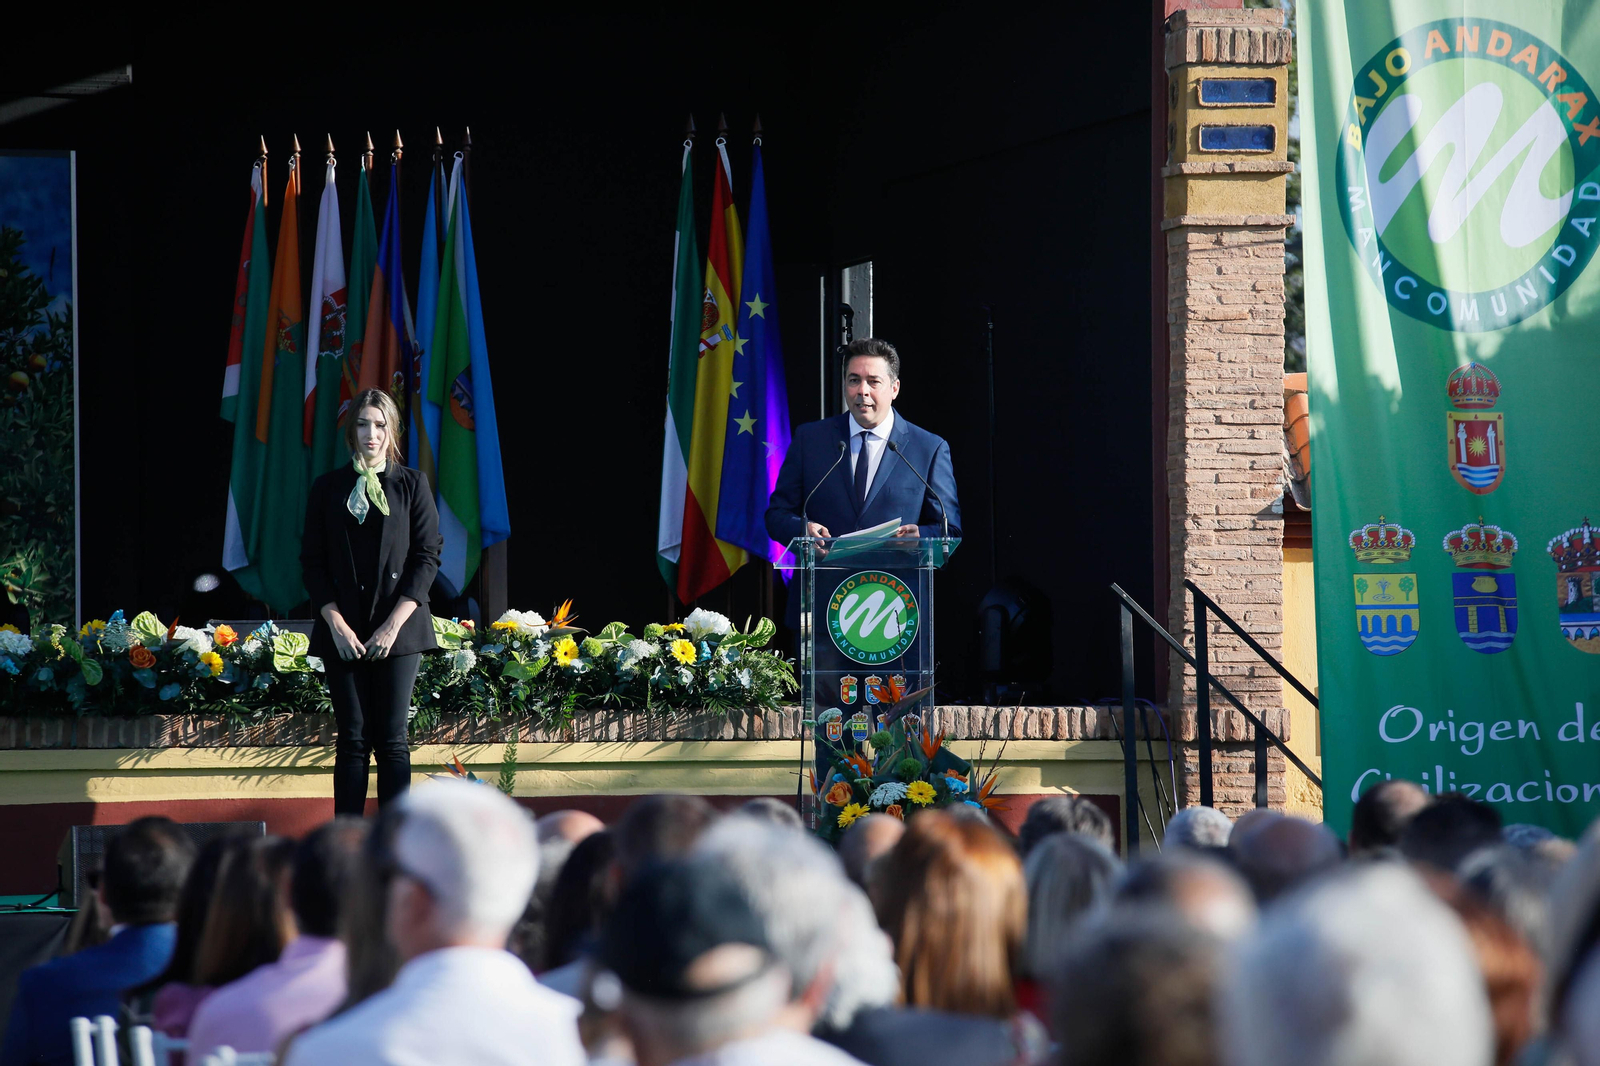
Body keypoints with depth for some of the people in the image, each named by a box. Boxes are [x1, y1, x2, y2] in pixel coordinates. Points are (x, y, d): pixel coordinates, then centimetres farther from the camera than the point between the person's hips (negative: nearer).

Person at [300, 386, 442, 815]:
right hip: (344, 630, 1)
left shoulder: (412, 485, 5)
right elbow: (313, 562, 6)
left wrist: (394, 624, -9)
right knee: (352, 739, -1)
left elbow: (427, 558, 0)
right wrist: (336, 623, -6)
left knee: (392, 740, -4)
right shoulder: (328, 487, 9)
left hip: (398, 630, -1)